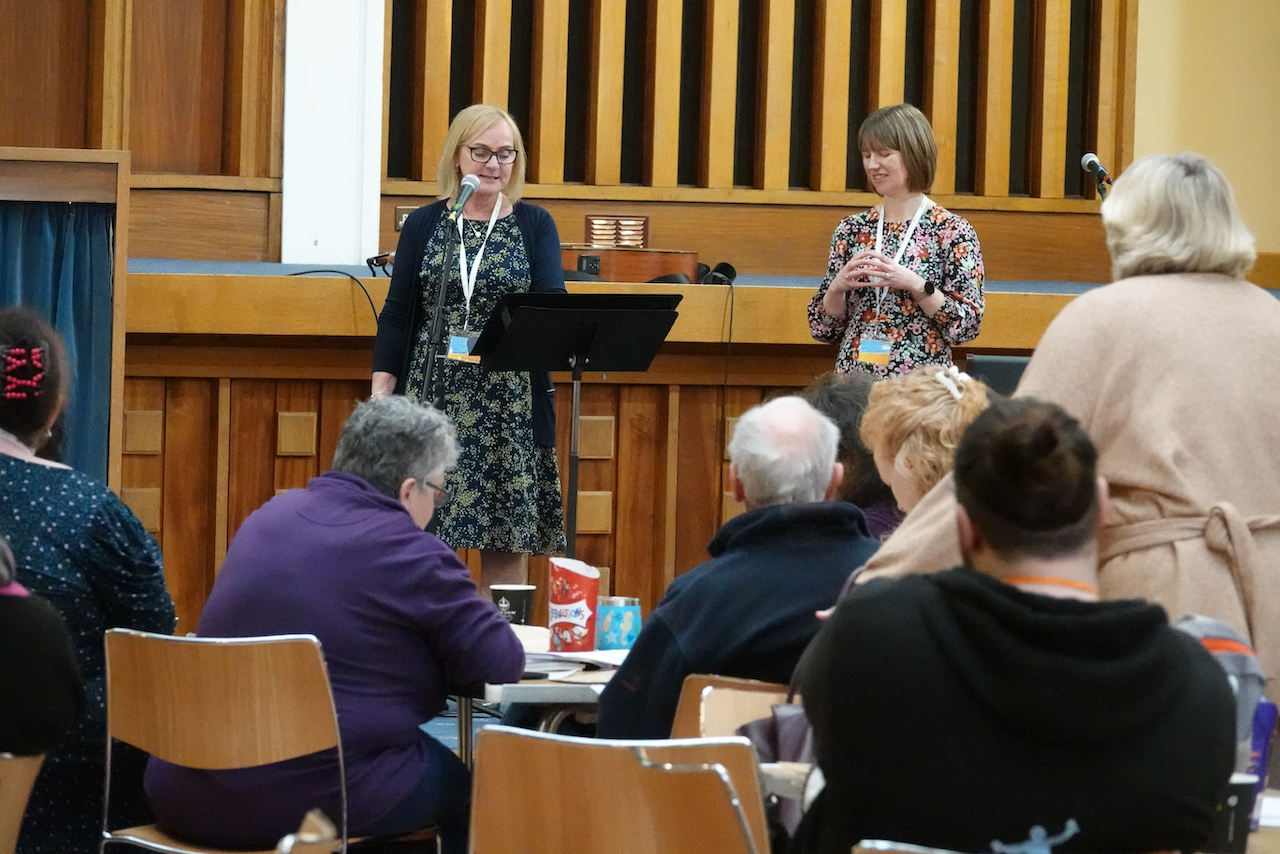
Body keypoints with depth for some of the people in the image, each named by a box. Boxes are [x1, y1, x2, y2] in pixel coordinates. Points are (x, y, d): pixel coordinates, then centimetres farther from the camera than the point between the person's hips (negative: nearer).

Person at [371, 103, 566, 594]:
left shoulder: (534, 226, 8)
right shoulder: (424, 225, 9)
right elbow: (396, 315, 8)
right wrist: (381, 393, -1)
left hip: (510, 405, 0)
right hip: (433, 397, 0)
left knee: (507, 540, 1)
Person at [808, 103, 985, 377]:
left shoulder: (953, 232, -5)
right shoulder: (852, 229, 6)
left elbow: (967, 327, -9)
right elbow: (823, 328, 7)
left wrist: (913, 284, -19)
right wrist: (838, 286, -11)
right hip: (853, 383, 3)